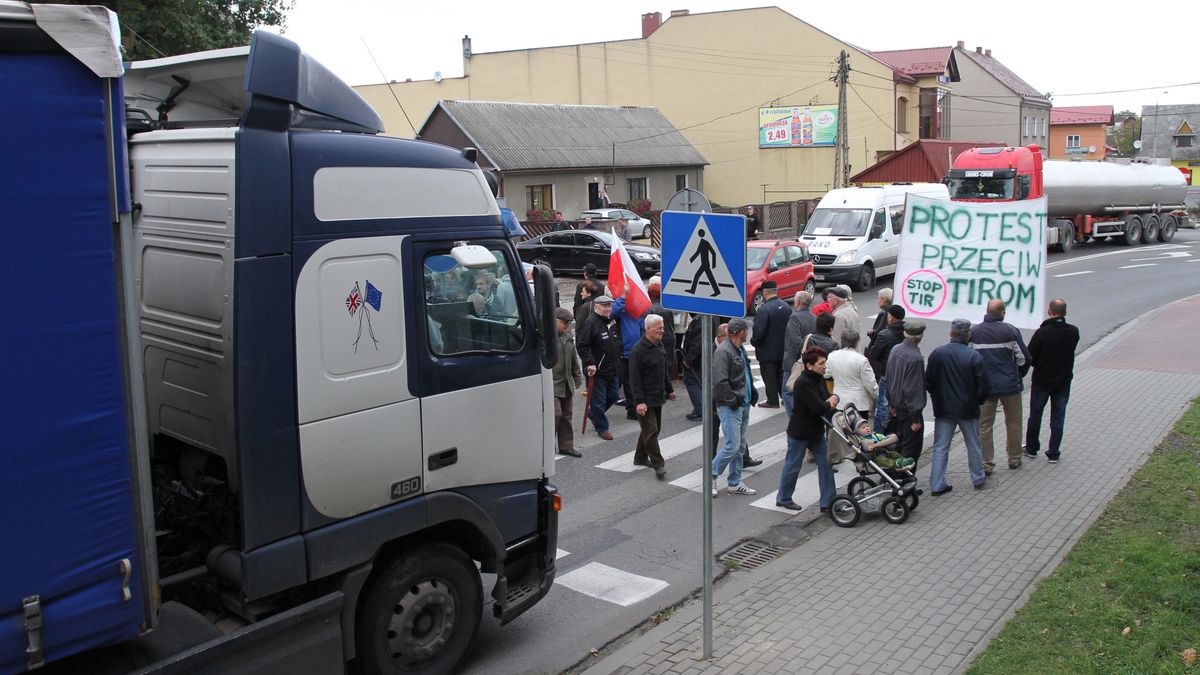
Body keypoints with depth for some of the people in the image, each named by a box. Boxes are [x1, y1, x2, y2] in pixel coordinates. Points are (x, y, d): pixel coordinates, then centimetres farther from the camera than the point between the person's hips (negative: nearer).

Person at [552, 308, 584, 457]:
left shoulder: (568, 335, 13)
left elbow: (574, 358, 22)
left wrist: (578, 378, 22)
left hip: (566, 383, 8)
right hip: (552, 383, -8)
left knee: (566, 415, 11)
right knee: (556, 413, -12)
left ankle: (566, 446, 19)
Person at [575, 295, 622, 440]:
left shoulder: (612, 321, 12)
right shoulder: (590, 323, -15)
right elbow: (582, 345, -19)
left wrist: (617, 361, 19)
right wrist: (589, 363, -22)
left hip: (612, 369, 9)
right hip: (598, 370, -8)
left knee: (613, 395, 18)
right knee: (599, 400, 0)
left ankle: (593, 413, 38)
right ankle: (602, 428, 13)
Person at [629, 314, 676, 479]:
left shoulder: (660, 346, 10)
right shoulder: (638, 350, -18)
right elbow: (634, 379, -20)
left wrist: (669, 390, 26)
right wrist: (639, 401, -24)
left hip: (658, 397, 9)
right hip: (645, 400, -9)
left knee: (654, 429, 16)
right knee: (651, 431, -7)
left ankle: (640, 457, 30)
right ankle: (658, 464, -2)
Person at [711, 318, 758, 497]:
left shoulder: (740, 350, 15)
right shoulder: (723, 351, -17)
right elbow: (720, 381, -23)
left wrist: (752, 393, 13)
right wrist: (732, 400, -19)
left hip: (743, 405, 10)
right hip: (729, 407, -10)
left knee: (740, 444, 13)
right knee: (732, 445, -12)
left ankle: (735, 483, 21)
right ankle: (711, 476, 3)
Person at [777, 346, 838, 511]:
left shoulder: (819, 379, 4)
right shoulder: (803, 384, -25)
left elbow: (827, 397, 11)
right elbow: (819, 407, -31)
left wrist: (833, 398, -13)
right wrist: (831, 405, -10)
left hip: (816, 431, 8)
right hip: (799, 432, -8)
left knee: (825, 464, 6)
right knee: (793, 466, 7)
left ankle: (828, 502, 12)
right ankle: (783, 498, 26)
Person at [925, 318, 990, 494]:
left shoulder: (937, 353, -7)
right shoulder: (974, 356, -14)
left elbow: (928, 382, -1)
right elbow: (982, 387, -11)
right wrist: (978, 401, 9)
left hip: (943, 409, 1)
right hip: (968, 409, -1)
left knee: (940, 447, 7)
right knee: (974, 446, 17)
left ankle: (937, 485, 7)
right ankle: (978, 479, 33)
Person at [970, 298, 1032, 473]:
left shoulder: (974, 332, -3)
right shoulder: (1010, 331, -10)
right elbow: (1024, 358, -7)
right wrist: (1019, 376, 12)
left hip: (984, 387, 2)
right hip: (1010, 386, -1)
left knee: (984, 426, 8)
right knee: (1013, 423, 16)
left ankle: (986, 463, 8)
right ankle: (1014, 459, 26)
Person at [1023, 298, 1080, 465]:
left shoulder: (1041, 332, -20)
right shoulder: (1073, 332, -8)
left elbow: (1029, 358, -15)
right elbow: (1070, 353, 6)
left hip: (1041, 381, -2)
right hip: (1063, 382, 2)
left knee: (1035, 415, 15)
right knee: (1057, 418, 11)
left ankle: (1032, 448, 26)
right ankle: (1053, 453, 14)